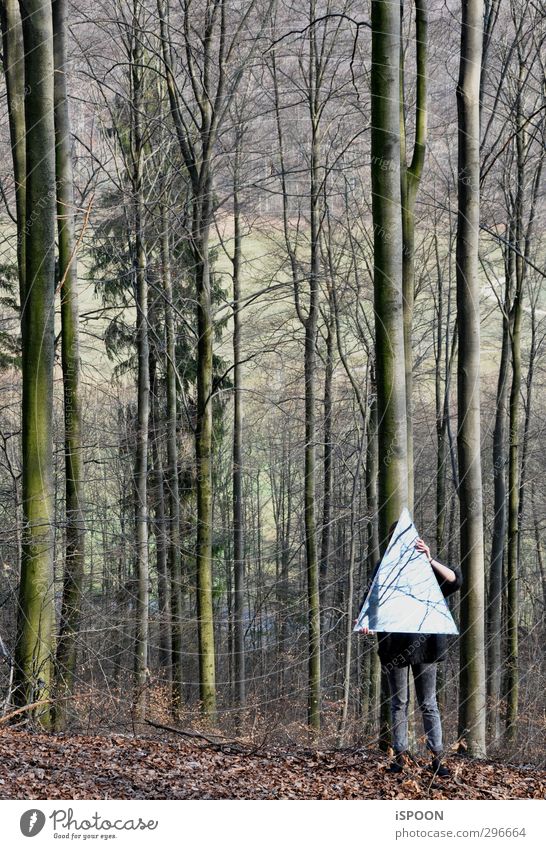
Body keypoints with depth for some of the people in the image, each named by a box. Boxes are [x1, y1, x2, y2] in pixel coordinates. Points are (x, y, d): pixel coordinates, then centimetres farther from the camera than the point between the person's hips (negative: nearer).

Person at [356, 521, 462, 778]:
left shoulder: (426, 566, 6)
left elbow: (454, 580, -9)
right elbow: (370, 598, -3)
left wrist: (430, 560, -24)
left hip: (424, 642, 0)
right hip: (395, 644, 0)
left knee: (428, 703, 3)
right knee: (399, 702, 7)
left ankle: (437, 756, 3)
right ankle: (401, 754, 13)